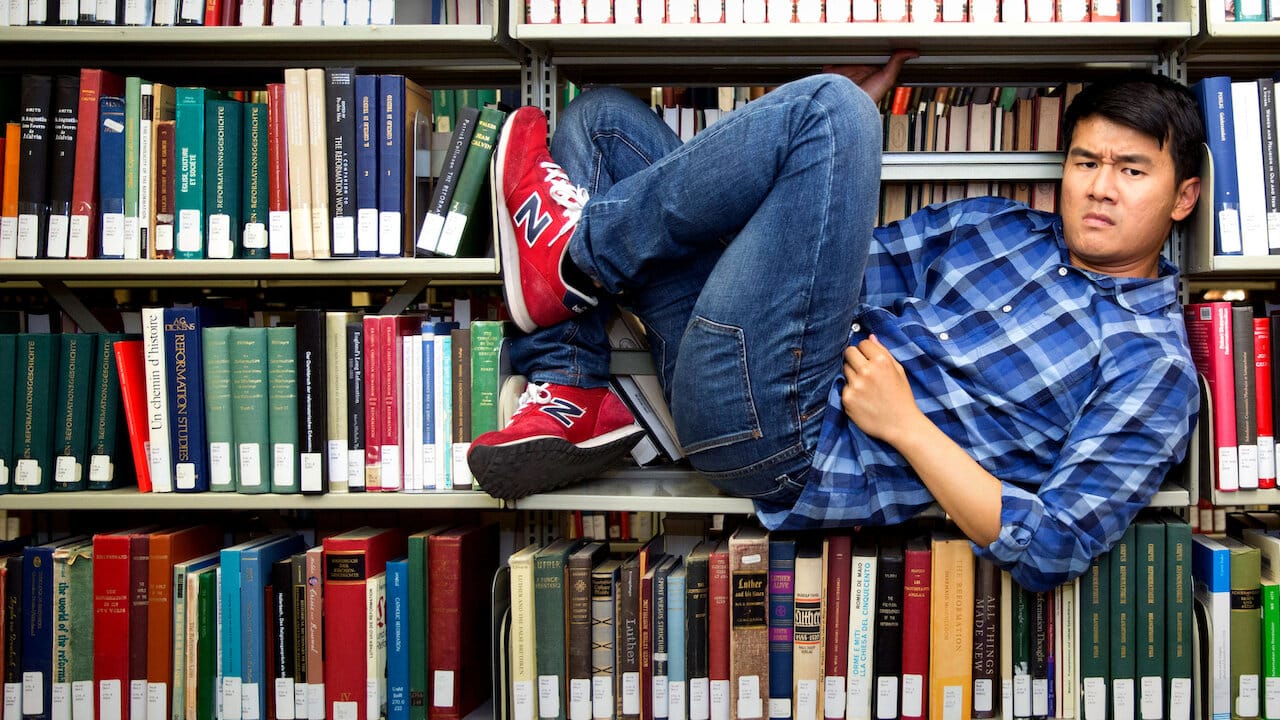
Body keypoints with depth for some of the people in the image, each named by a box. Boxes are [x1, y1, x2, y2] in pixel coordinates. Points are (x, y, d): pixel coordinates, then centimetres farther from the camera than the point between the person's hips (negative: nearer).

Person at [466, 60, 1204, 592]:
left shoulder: (1153, 365, -3)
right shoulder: (1000, 227, 18)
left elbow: (1053, 549, -13)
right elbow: (825, 254, 20)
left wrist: (905, 424, -14)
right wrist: (860, 107, 10)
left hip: (795, 453, -8)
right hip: (728, 373, 8)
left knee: (828, 108, -19)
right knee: (603, 115, 11)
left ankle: (574, 250, -3)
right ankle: (573, 400, -4)